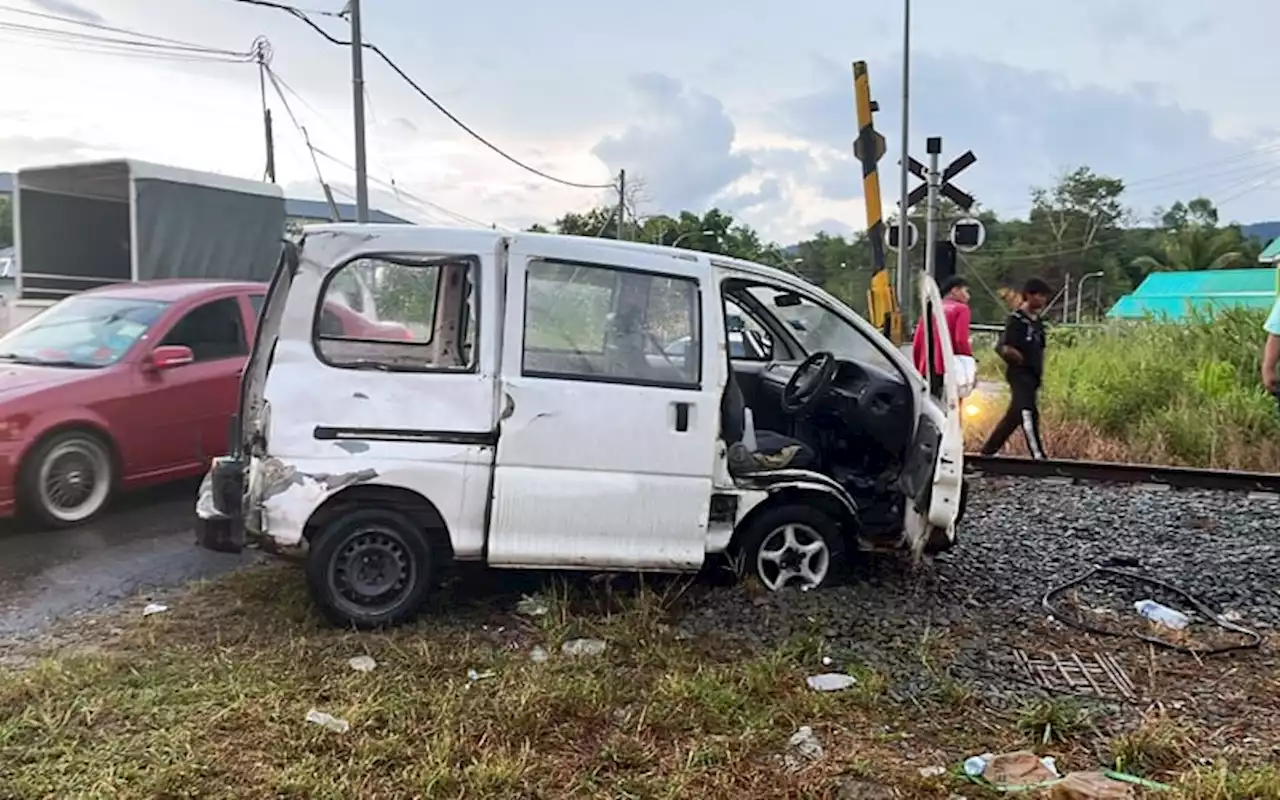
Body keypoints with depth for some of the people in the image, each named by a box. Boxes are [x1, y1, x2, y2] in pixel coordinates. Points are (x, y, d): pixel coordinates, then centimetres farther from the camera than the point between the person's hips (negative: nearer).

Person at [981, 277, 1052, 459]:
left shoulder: (1037, 321, 14)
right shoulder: (1017, 320, -9)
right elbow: (1002, 346, -13)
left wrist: (1039, 374, 18)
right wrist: (1009, 352, -32)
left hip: (1032, 374, 8)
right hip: (1019, 373, -8)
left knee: (1014, 415, 11)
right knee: (1028, 413, -15)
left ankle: (988, 451, 21)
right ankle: (1038, 456, -17)